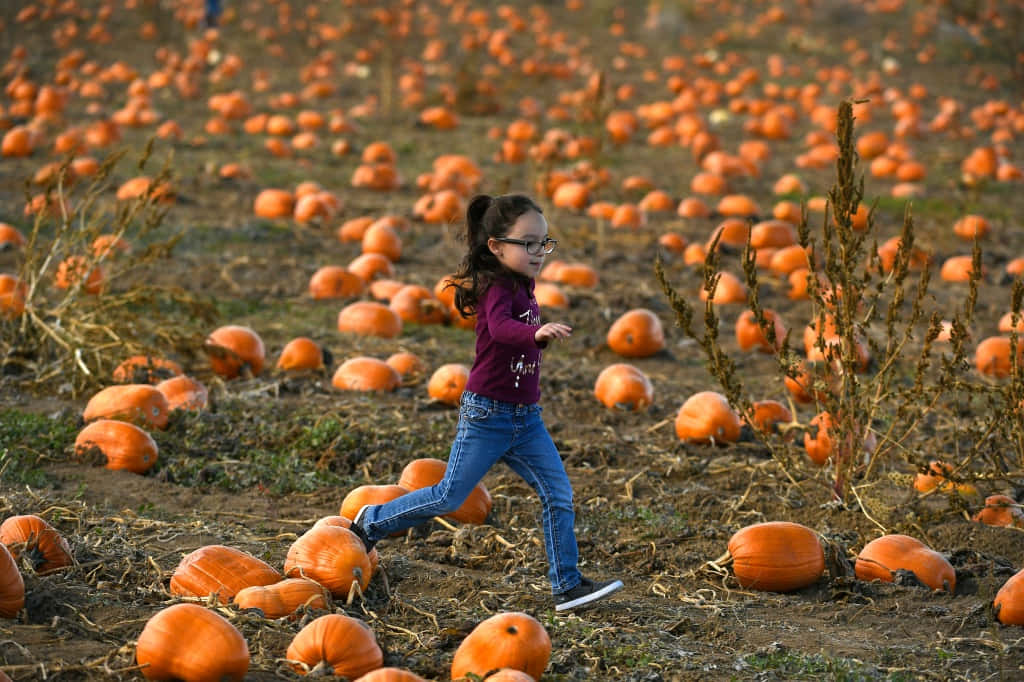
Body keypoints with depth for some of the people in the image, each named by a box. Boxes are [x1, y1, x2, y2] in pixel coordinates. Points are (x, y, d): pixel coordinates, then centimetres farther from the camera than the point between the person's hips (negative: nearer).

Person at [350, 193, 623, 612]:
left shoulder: (521, 287, 9)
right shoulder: (497, 287, -19)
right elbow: (500, 327, -42)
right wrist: (538, 333, -58)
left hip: (526, 419, 8)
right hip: (487, 415, -8)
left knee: (558, 495, -1)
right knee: (449, 498, 3)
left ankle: (567, 585, 4)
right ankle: (371, 522, 23)